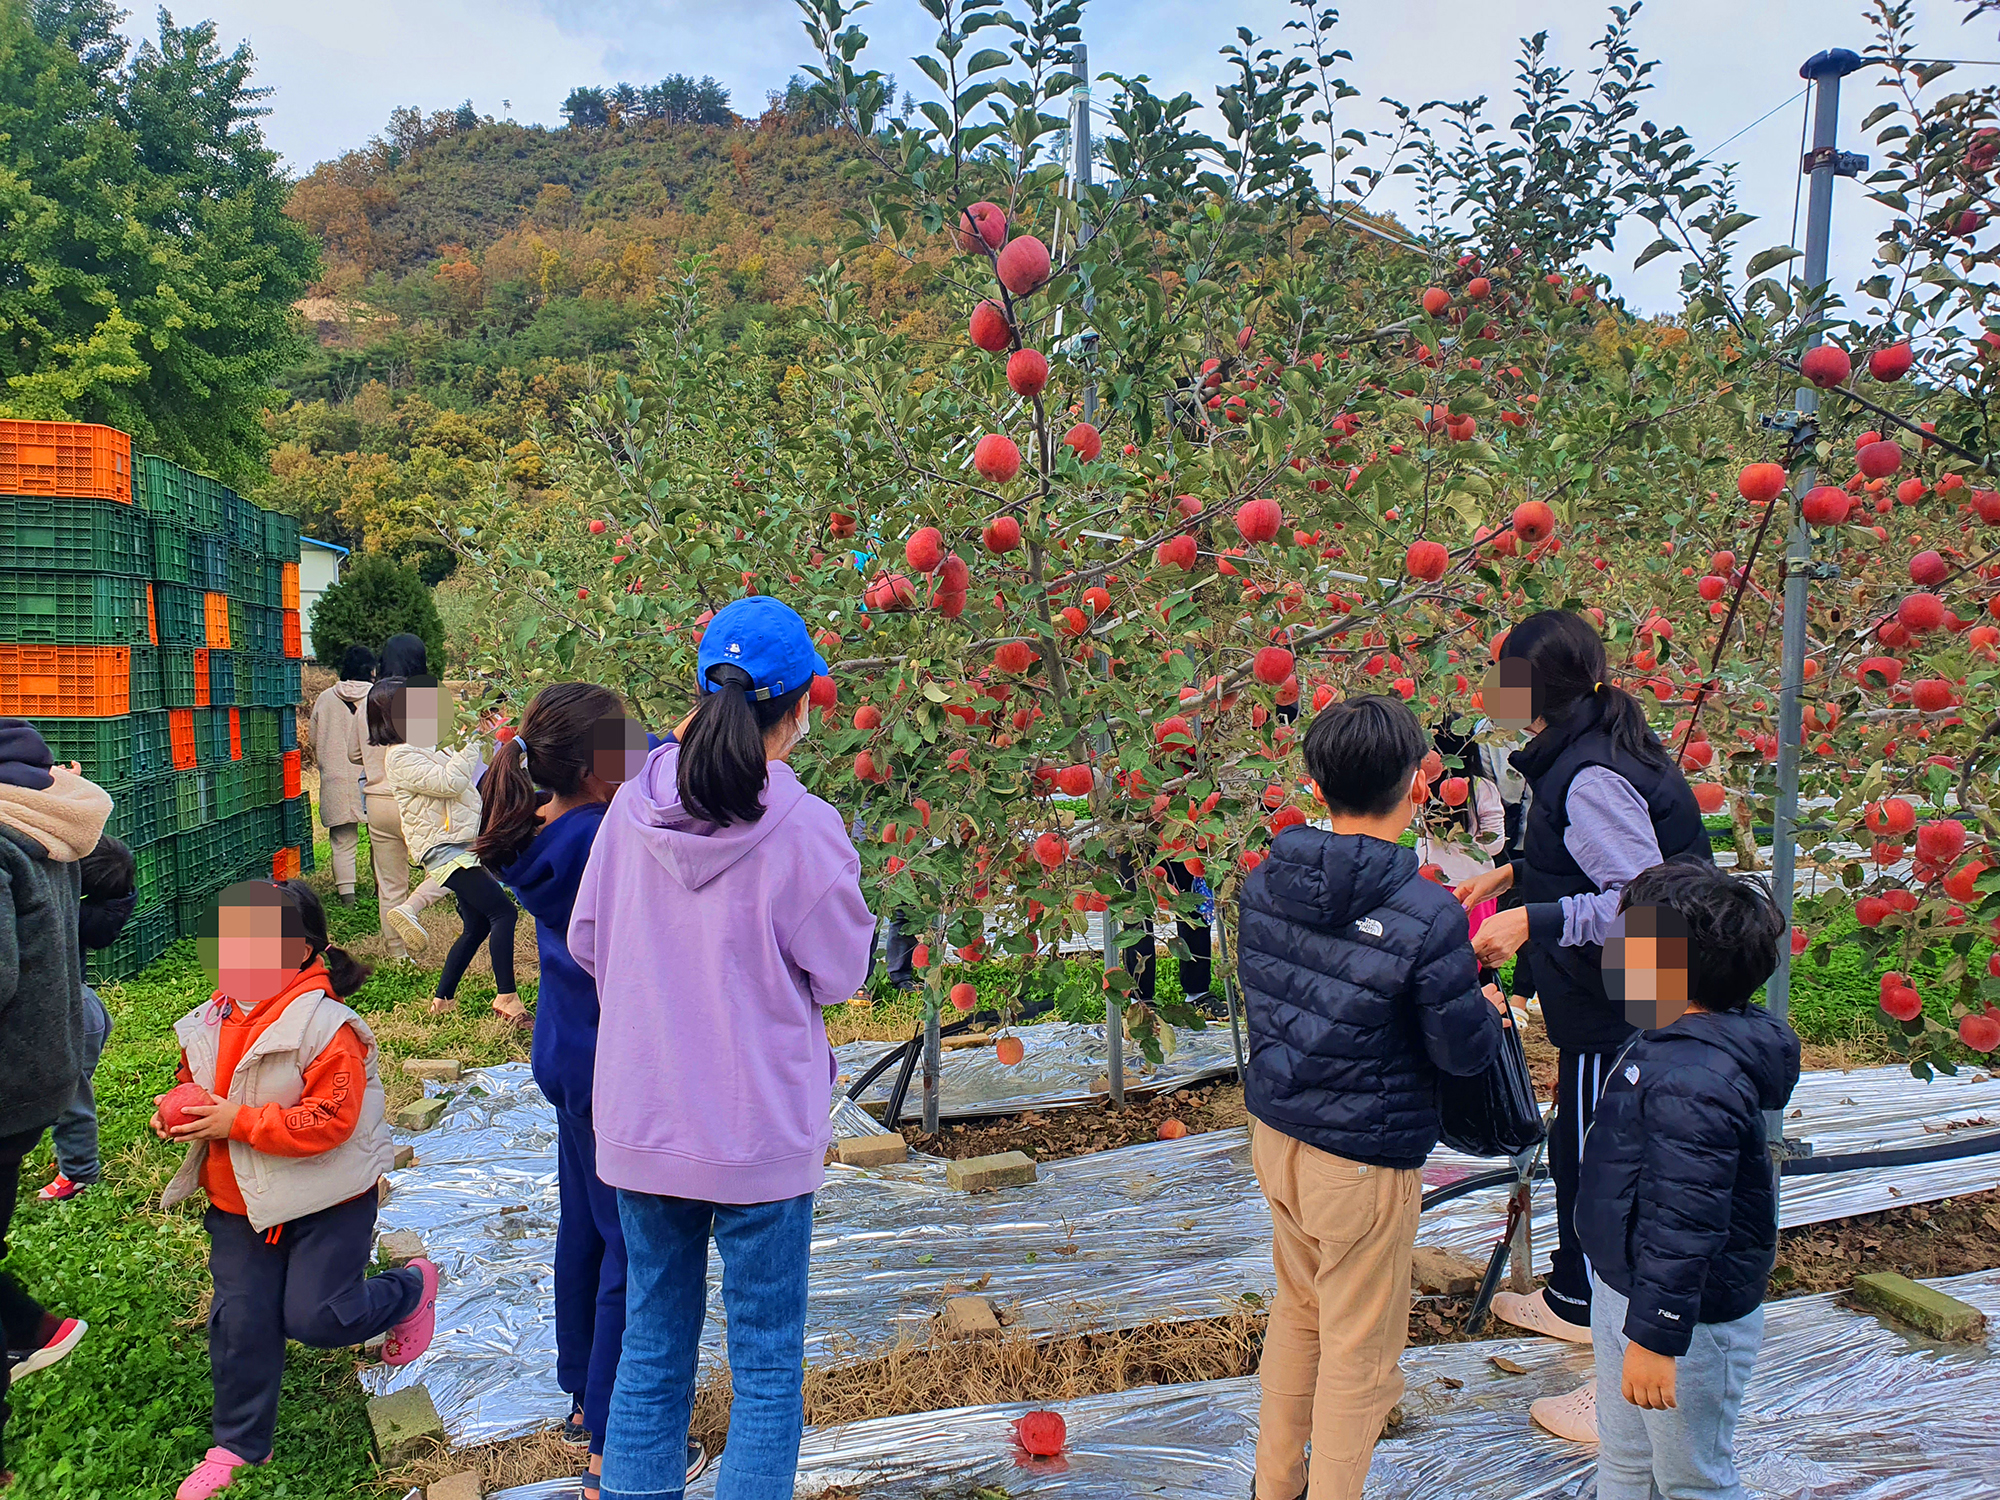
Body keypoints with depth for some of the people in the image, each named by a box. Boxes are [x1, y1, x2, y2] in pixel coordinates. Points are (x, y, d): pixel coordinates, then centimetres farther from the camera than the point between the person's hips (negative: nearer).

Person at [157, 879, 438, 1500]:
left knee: (314, 1316, -1)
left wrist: (240, 1122, -27)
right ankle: (238, 1444, 28)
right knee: (240, 1322, 8)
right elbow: (195, 1084, 18)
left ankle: (412, 1287, 29)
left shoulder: (325, 1028, -23)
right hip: (238, 1203, 6)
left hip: (327, 1200, -6)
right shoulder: (212, 1022, 1)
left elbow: (329, 1121, -26)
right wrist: (177, 1114, -5)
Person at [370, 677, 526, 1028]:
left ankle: (443, 1000, 24)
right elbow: (448, 782, -21)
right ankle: (506, 998, -20)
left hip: (463, 848, 10)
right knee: (503, 911, -21)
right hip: (445, 850, -10)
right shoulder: (400, 756, -12)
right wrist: (471, 746, -11)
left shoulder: (425, 749, 18)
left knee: (476, 927, 14)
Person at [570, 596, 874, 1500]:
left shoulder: (633, 807, -5)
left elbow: (587, 942, 6)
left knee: (651, 1354, 20)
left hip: (639, 1126, 4)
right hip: (760, 1133, -4)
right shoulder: (803, 829, -18)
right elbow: (838, 973, -6)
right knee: (767, 1370, 11)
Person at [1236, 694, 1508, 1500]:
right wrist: (1490, 1011, 8)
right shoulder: (1427, 918, -25)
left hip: (1274, 1132, 7)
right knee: (1357, 1351, 14)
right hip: (1363, 1161, -6)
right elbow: (1464, 1052, -15)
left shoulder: (1262, 882, -7)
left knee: (1298, 1310, 27)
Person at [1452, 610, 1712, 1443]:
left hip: (1617, 1017, -10)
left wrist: (1531, 921, -30)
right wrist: (1511, 873, 15)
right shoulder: (1586, 752, 6)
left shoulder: (1588, 777, -25)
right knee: (1576, 1151, 26)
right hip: (1604, 1007, 10)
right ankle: (1573, 1299, 48)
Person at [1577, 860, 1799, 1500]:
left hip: (1688, 1315, -10)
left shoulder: (1696, 1082, -32)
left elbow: (1684, 1222, -31)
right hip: (1624, 1283, 10)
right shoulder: (1671, 1042, 0)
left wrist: (1656, 1337, -26)